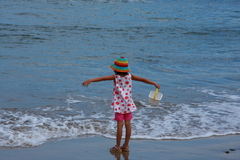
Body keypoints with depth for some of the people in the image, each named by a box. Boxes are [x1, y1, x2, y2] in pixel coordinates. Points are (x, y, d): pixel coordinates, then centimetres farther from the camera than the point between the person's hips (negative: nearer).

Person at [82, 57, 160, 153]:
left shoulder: (115, 77, -11)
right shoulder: (130, 76, 1)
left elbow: (103, 78, -24)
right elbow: (143, 79, 8)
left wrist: (90, 80, -33)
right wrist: (155, 84, 20)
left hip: (119, 104, -4)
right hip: (128, 104, 4)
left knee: (120, 125, -3)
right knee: (128, 124, 7)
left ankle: (117, 147, 3)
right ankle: (126, 146, 17)